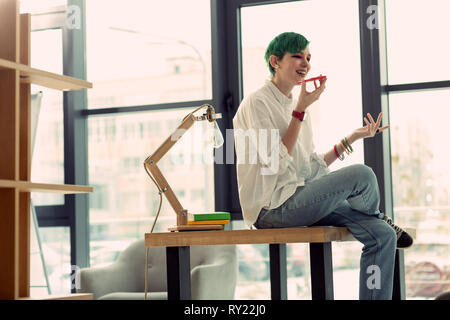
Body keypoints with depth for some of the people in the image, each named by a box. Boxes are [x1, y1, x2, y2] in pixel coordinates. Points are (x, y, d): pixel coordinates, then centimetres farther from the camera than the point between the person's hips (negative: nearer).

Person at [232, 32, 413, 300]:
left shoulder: (296, 106, 20)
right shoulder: (257, 103, -6)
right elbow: (276, 162, -17)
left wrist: (352, 138, 15)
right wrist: (301, 110, -14)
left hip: (300, 200, 8)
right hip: (272, 208, -8)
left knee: (383, 236, -11)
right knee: (362, 174, -24)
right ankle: (379, 216, 11)